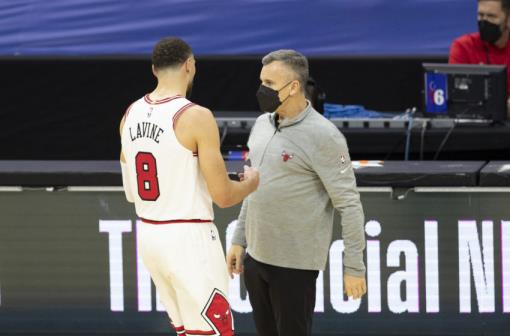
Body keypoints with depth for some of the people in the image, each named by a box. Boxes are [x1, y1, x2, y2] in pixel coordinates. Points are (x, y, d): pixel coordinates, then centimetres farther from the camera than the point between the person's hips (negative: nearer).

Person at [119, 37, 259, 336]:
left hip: (149, 234, 8)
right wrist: (251, 182, 6)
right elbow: (223, 196, -15)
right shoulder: (196, 117, -16)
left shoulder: (131, 115, 6)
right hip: (188, 238, -8)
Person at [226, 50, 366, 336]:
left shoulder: (323, 136, -15)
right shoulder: (262, 125, 8)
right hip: (256, 258, 7)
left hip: (295, 263, -7)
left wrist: (354, 266, -14)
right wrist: (239, 240, 17)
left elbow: (349, 204, -14)